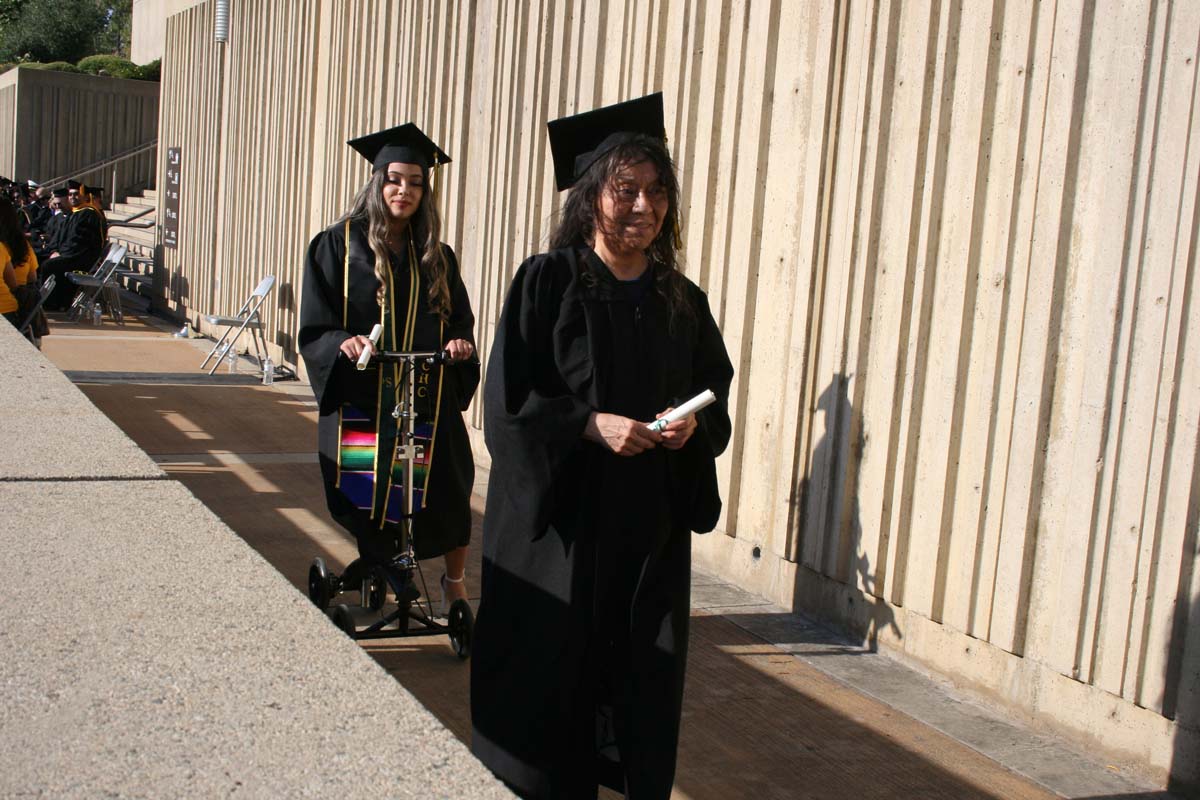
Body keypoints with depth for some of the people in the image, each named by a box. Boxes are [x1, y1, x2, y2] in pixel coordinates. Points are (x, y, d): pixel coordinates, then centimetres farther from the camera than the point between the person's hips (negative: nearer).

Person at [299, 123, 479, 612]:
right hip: (360, 399, -2)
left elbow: (460, 320, 13)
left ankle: (454, 582, 19)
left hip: (428, 401, 2)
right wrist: (344, 343, -25)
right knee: (369, 496, 6)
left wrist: (460, 343, -9)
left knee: (445, 492, -3)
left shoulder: (436, 256, 9)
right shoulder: (338, 246, -1)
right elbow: (313, 331, -4)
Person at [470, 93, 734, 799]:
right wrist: (592, 424, -22)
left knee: (642, 685, 9)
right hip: (559, 522, -3)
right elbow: (508, 402, -10)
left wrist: (694, 425, -10)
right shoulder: (546, 282, -6)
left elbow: (718, 401, 12)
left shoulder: (684, 302, 6)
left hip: (652, 530, 4)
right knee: (549, 685, 5)